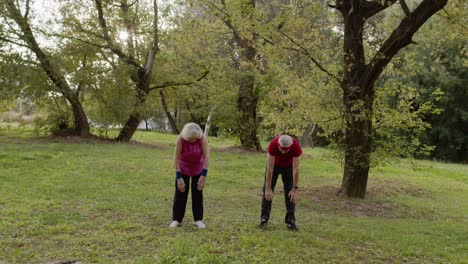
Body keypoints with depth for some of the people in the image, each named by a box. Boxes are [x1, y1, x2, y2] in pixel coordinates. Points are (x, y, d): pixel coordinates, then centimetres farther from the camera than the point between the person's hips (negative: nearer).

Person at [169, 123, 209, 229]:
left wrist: (203, 176, -33)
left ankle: (198, 219, 11)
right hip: (183, 168, 0)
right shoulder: (180, 138, -30)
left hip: (198, 168, 1)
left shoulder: (202, 138, -28)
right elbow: (176, 158, -26)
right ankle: (176, 219, 8)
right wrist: (179, 178, -29)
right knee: (180, 193, 0)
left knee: (198, 193, 3)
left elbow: (206, 157, -27)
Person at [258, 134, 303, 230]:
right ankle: (264, 218, 4)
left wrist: (295, 189, -30)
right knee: (267, 191, -5)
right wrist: (268, 188, -32)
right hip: (274, 164, 0)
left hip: (288, 166, 0)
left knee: (290, 192, -7)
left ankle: (290, 220, 1)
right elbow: (270, 168, -34)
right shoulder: (273, 144, -39)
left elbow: (295, 169, -31)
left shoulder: (296, 147, -37)